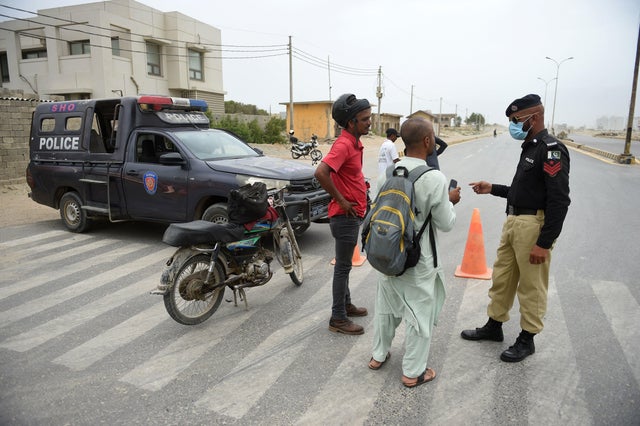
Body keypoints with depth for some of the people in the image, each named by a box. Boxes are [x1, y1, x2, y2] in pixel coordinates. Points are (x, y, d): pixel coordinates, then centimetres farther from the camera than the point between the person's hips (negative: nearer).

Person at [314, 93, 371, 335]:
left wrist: (360, 184, 11)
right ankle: (338, 319, 11)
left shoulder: (354, 143, 10)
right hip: (345, 216, -9)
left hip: (353, 214, 10)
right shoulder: (343, 144, -21)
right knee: (343, 266, 0)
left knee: (345, 264, 20)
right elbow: (321, 173, -34)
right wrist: (341, 201, -24)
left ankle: (346, 304, 36)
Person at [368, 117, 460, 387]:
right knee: (419, 313, 11)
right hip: (418, 261, -5)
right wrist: (450, 201, 5)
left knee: (386, 306, 22)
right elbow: (446, 224, -13)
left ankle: (378, 355, 39)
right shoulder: (435, 178, -20)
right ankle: (413, 372, 25)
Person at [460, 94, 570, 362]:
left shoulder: (551, 149, -15)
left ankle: (527, 339, 20)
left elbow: (559, 201, -20)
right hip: (513, 222, 9)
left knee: (531, 286, 5)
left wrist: (544, 243, -22)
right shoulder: (530, 148, 14)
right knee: (501, 278, 17)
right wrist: (492, 189, 16)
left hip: (534, 226, -9)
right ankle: (494, 326, 32)